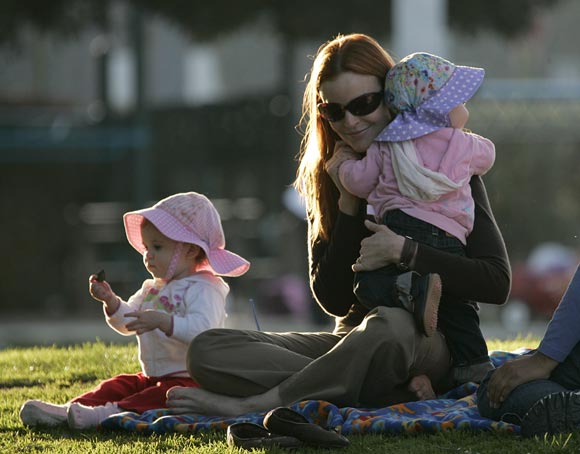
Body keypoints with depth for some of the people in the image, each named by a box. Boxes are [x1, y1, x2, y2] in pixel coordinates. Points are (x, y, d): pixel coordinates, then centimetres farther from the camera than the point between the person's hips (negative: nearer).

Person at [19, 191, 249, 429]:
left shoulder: (202, 289, -12)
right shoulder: (152, 289, 18)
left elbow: (202, 328, -29)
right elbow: (127, 323, 19)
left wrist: (164, 322, -40)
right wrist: (111, 302, -1)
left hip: (191, 379, -9)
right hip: (151, 377, 9)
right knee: (116, 387, -5)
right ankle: (66, 411, -24)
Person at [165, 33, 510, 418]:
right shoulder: (327, 178, 12)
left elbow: (497, 282, -9)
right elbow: (333, 300, 3)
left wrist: (404, 250, -19)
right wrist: (349, 203, -6)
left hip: (429, 340, -5)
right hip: (354, 339, 5)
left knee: (389, 325, -43)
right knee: (207, 349, -18)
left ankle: (252, 404, -28)